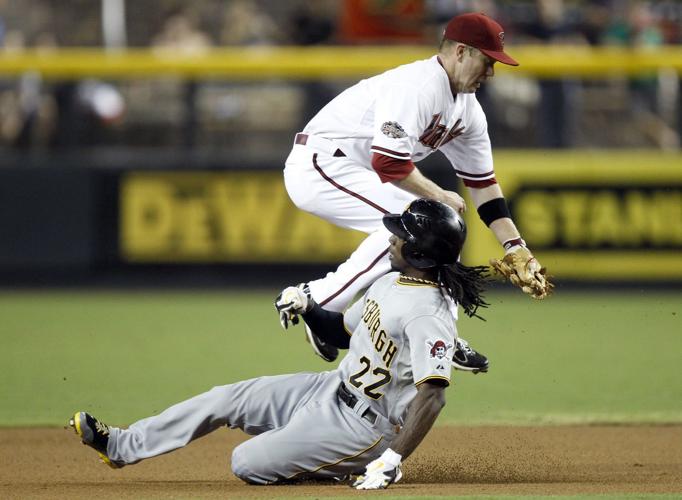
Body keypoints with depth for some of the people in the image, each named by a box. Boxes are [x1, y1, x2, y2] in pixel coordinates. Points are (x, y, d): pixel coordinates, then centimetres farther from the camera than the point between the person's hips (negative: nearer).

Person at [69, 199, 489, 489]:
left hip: (361, 426, -10)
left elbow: (432, 395, -35)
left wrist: (393, 460, -41)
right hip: (331, 390, 10)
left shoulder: (428, 317, -27)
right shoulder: (390, 284, 5)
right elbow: (344, 333, 21)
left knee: (249, 464, -12)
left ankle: (360, 468, 3)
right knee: (225, 399, 8)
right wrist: (307, 308, 1)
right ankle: (122, 447, 18)